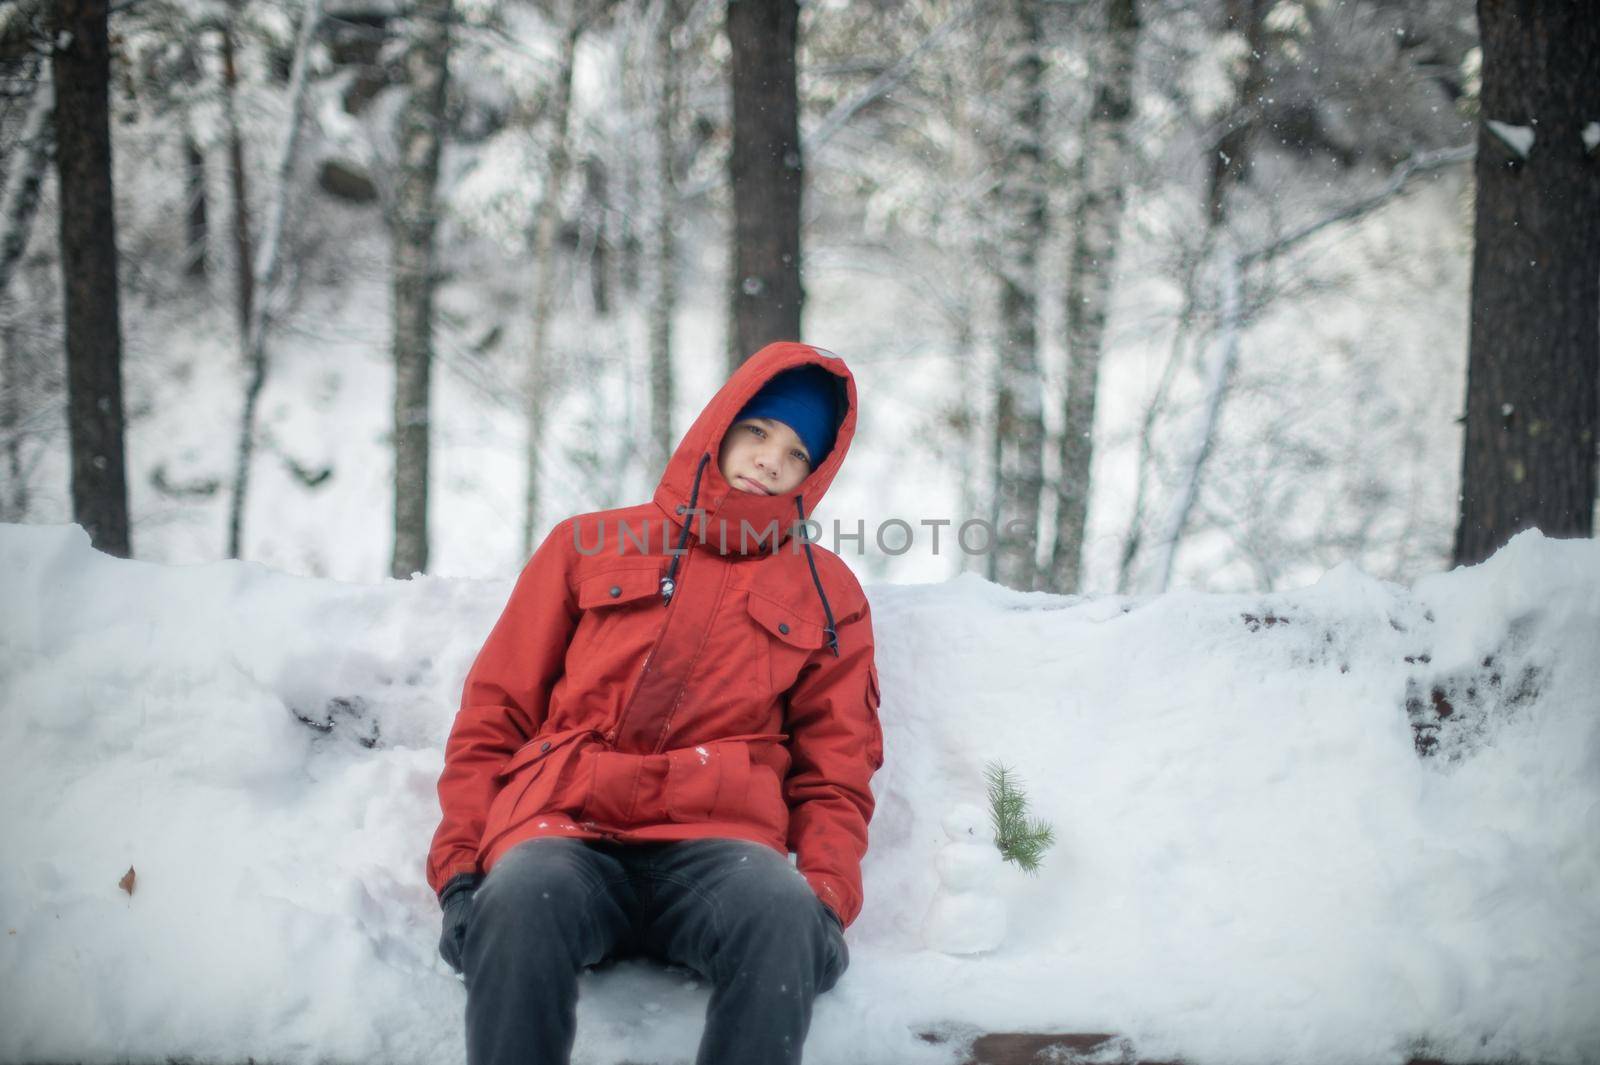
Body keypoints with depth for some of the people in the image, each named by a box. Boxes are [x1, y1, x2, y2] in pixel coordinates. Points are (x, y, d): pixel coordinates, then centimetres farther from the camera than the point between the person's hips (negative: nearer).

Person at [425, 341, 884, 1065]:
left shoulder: (826, 595, 21)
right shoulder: (589, 546, 21)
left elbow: (834, 774, 18)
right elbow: (493, 717, 17)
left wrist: (827, 899, -2)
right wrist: (460, 867, 3)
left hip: (715, 843, 0)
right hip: (564, 832, 0)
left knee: (783, 910, -36)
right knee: (520, 898, -37)